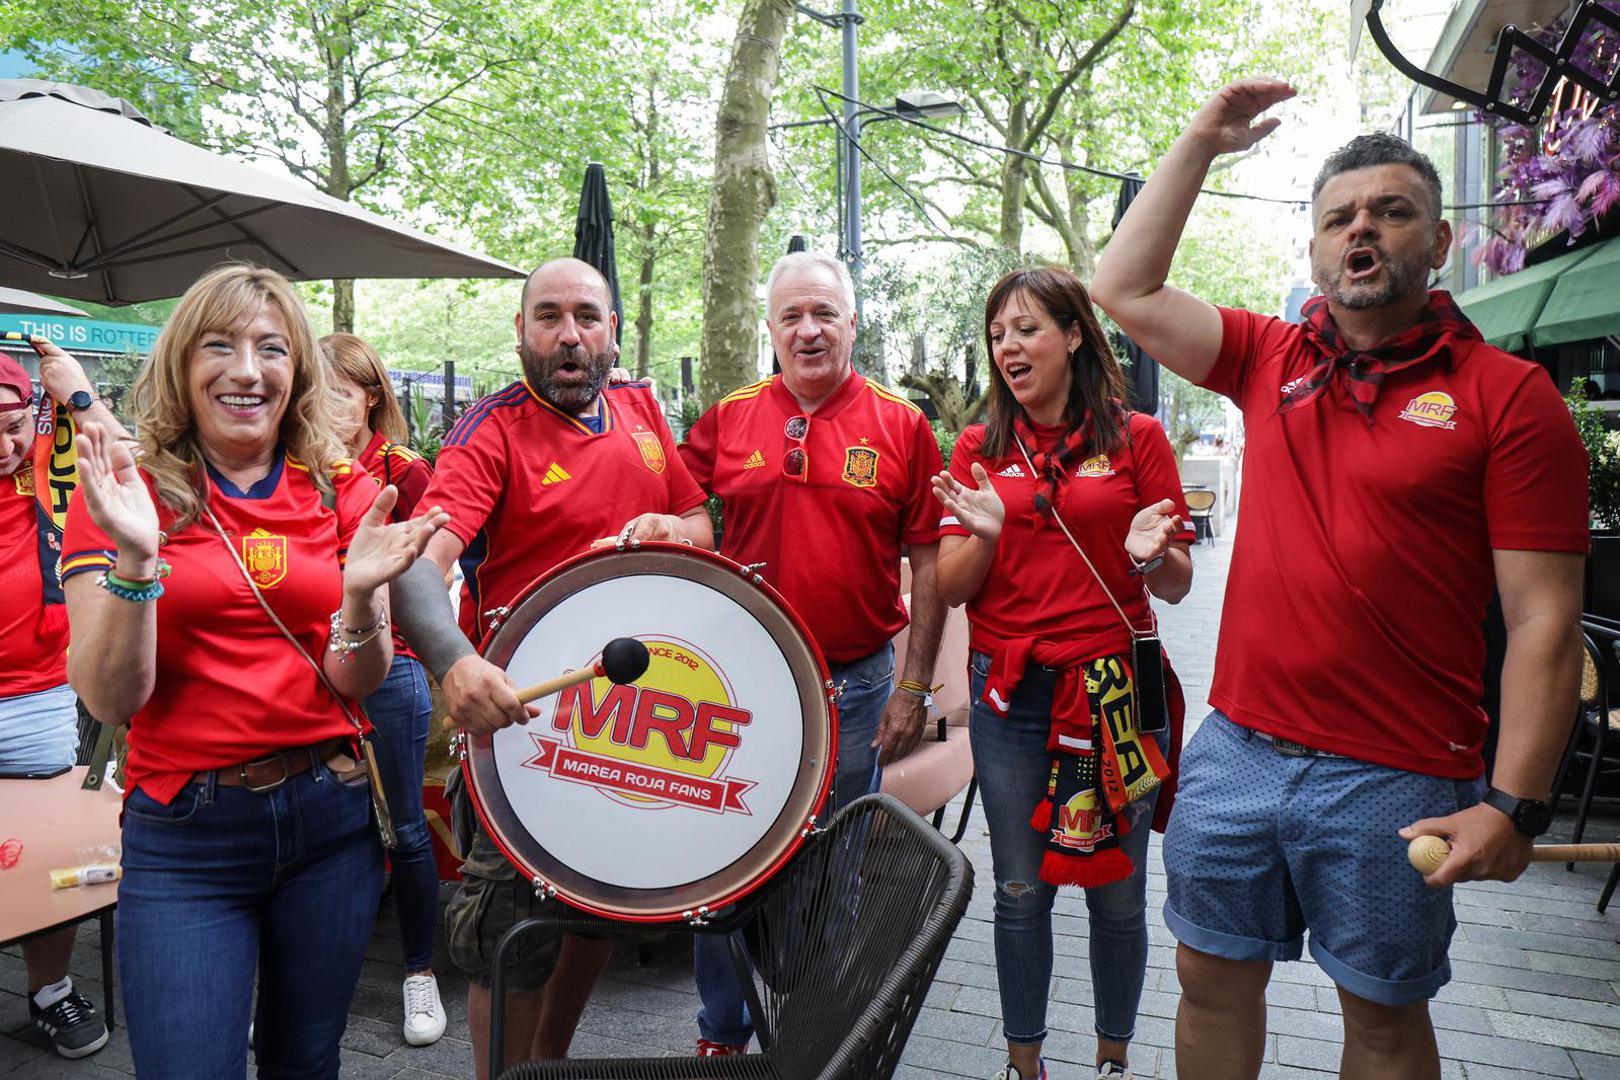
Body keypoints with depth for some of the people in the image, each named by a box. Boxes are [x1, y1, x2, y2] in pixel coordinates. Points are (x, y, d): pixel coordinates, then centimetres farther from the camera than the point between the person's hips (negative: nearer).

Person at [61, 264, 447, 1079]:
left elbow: (356, 684, -3)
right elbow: (110, 701, -11)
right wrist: (136, 560, -25)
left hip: (331, 818, 3)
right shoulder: (124, 493, -3)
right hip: (182, 834, -2)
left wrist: (359, 593, -22)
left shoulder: (343, 495, 2)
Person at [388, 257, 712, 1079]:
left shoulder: (640, 409, 6)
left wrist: (670, 532, -8)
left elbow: (701, 523, 16)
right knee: (513, 937, 3)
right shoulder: (492, 432, -13)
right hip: (520, 713, -6)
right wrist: (454, 661, -47)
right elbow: (420, 561, -28)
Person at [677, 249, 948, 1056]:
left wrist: (913, 687, -4)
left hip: (855, 685, -1)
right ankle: (721, 1034, 33)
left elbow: (928, 563, -1)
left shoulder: (900, 426, -3)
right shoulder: (727, 420, 2)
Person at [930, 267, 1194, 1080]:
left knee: (1117, 891, 10)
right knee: (1020, 890, 10)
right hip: (1010, 696, 1)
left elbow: (1179, 586, 2)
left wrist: (1151, 555, -20)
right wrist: (983, 533, -17)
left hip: (1117, 689, -1)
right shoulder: (978, 449, 5)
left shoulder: (1136, 438, 1)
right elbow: (950, 590, 2)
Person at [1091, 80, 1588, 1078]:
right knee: (1213, 979, 16)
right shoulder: (1273, 361, 7)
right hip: (1236, 752, 4)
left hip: (1396, 782, -3)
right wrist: (1202, 144, 5)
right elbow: (1126, 291, 5)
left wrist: (1514, 805, -15)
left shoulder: (1507, 395, -6)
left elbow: (1543, 619, -9)